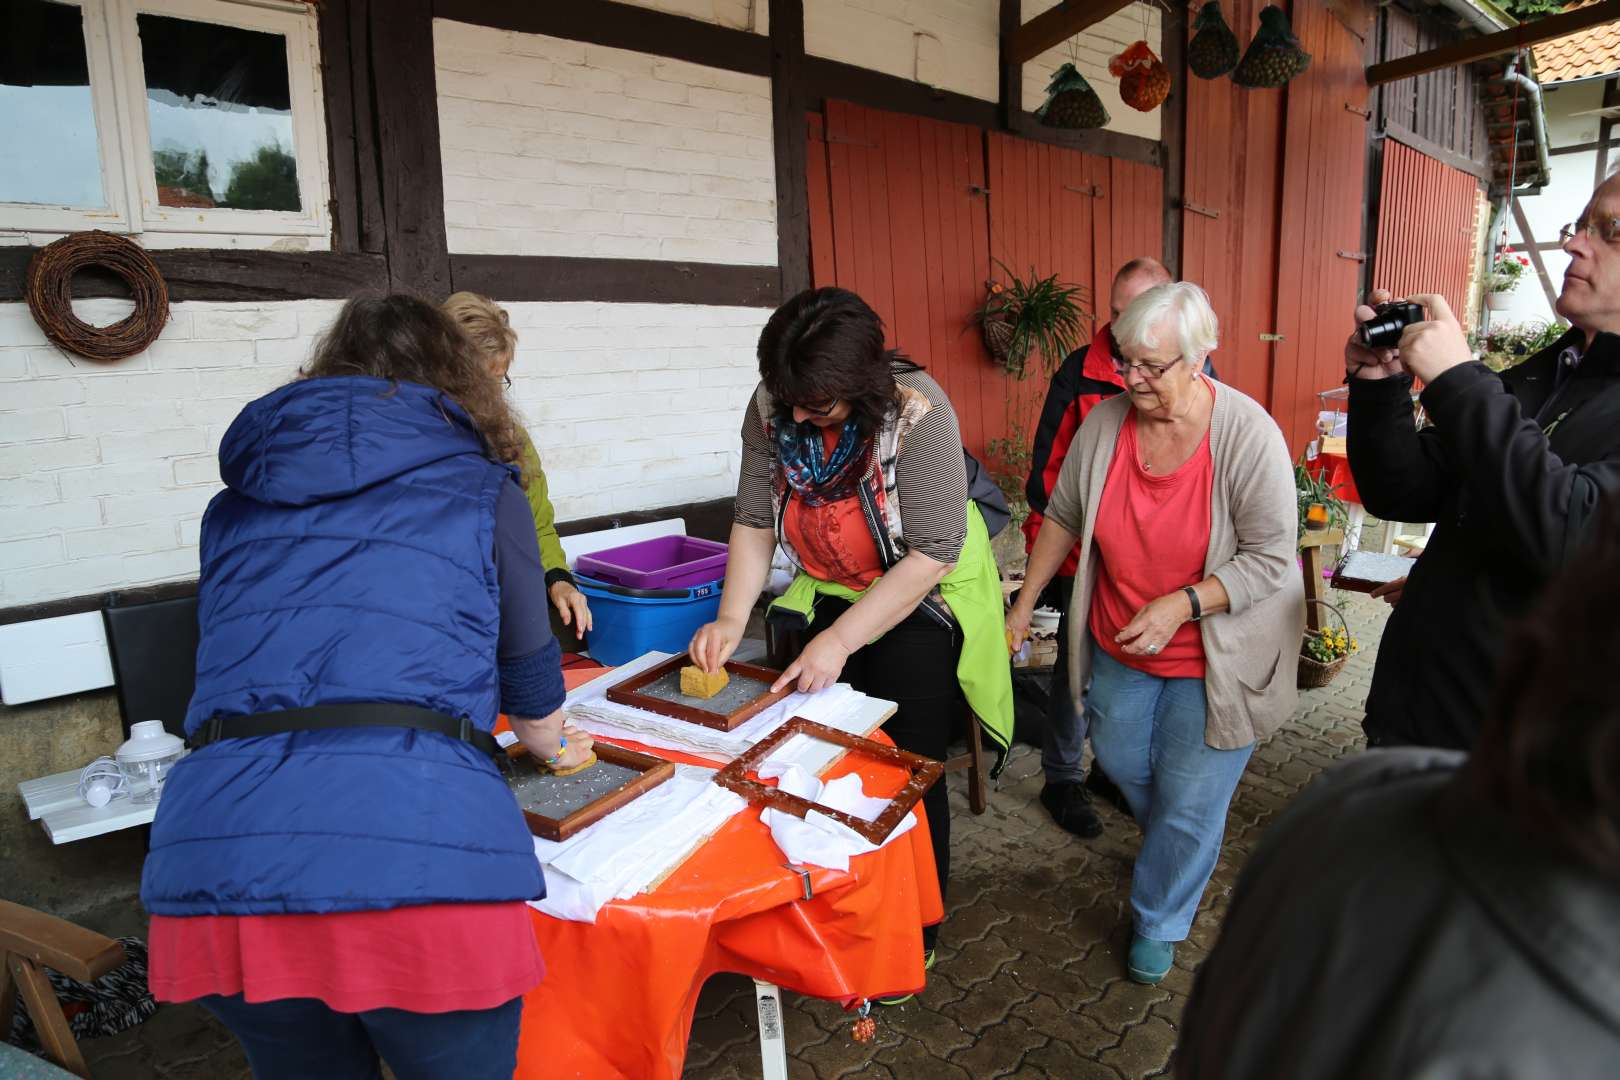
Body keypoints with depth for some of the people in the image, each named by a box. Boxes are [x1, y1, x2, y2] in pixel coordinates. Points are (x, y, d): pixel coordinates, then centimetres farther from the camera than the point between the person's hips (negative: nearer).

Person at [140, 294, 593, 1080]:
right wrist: (554, 748, 42)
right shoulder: (479, 487, 11)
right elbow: (527, 665, 20)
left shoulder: (236, 503, 21)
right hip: (418, 854, -4)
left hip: (215, 854, 5)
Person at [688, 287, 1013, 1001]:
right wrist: (731, 618, -17)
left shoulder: (917, 412, -28)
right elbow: (753, 521, -4)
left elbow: (931, 553, -26)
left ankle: (914, 936, 24)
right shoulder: (773, 408, -13)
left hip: (922, 601, -4)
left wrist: (840, 641, -29)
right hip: (829, 594, 5)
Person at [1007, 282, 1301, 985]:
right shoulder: (1104, 424, -11)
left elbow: (1270, 558, -19)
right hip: (1120, 646, 5)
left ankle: (1159, 920, 33)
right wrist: (1025, 603, 6)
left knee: (1189, 801, 6)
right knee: (1120, 760, 22)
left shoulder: (1248, 435, -22)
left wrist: (1181, 604, -29)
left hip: (1212, 657, -4)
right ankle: (1177, 850, 56)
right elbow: (1064, 517, 2)